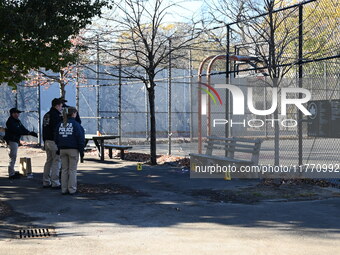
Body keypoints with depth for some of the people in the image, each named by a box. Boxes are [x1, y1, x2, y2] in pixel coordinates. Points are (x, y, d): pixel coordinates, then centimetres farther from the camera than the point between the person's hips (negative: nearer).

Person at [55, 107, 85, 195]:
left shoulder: (60, 124, 8)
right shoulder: (76, 124, -10)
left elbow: (56, 138, 13)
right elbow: (80, 139, -11)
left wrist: (59, 149, 18)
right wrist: (81, 151, -5)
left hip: (62, 150, 5)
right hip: (73, 150, -5)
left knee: (64, 169, 10)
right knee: (72, 170, 1)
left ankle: (64, 189, 10)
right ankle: (72, 189, 2)